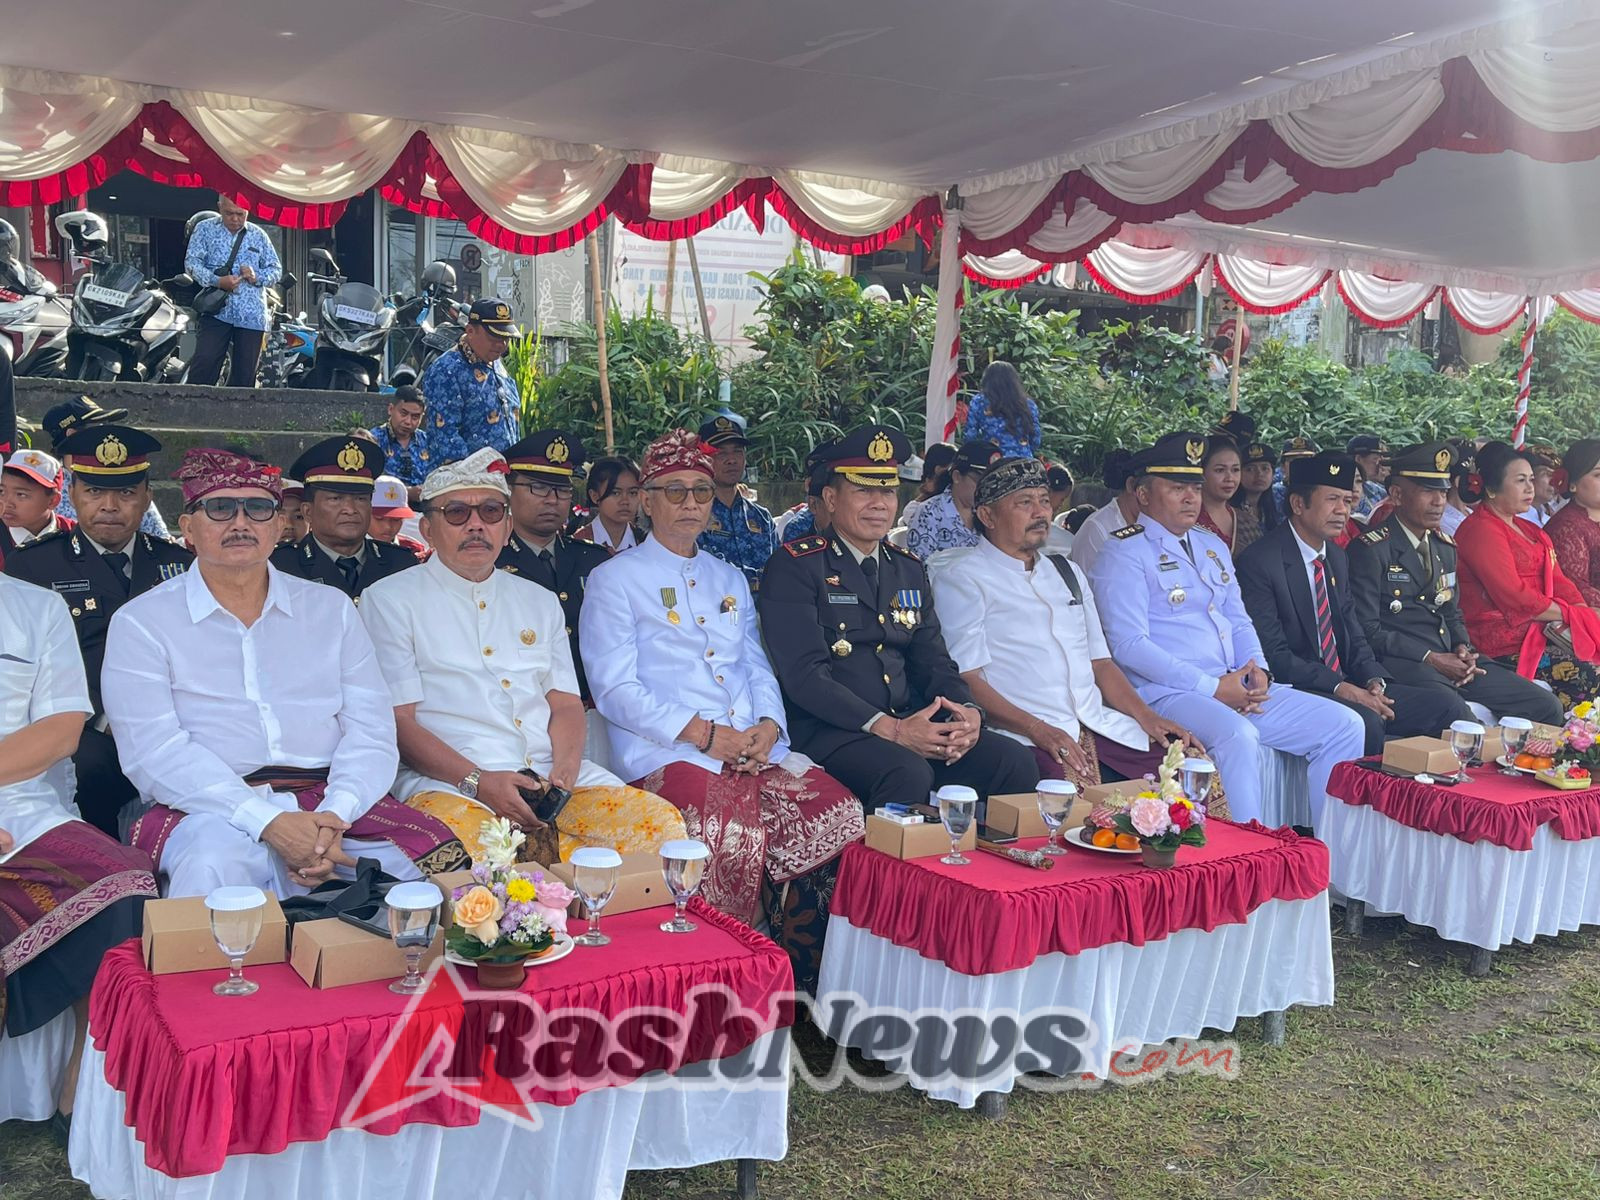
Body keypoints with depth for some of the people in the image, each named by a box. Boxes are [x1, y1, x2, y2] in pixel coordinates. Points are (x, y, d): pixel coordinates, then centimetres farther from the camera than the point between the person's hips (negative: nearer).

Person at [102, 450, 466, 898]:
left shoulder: (331, 609, 17)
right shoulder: (140, 623, 8)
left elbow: (370, 729, 7)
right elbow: (154, 752, -6)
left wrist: (334, 814, -15)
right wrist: (269, 823, -20)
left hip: (330, 800, 3)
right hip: (212, 809, -2)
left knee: (444, 862, -24)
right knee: (214, 867, -38)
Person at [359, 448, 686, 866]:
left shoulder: (539, 602, 23)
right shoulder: (388, 601, 7)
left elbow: (566, 703, 15)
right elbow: (398, 722, -2)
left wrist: (564, 773, -7)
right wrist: (478, 782, -17)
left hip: (552, 775, 5)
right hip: (448, 782, -5)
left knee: (661, 822, -18)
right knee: (460, 837, -40)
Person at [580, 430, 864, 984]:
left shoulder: (730, 579, 26)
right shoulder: (614, 579, 6)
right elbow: (615, 690, -4)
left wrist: (768, 726, -2)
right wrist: (707, 735, -12)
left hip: (755, 748, 6)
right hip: (667, 753, -5)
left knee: (838, 814, -19)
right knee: (734, 832, -34)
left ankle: (802, 982, -7)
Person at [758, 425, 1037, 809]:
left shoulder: (909, 569, 17)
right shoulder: (796, 566, -4)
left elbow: (933, 661, 15)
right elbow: (805, 676, -13)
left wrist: (967, 712, -8)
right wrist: (890, 729, -22)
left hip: (911, 724, 6)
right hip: (827, 731, -6)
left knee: (1015, 762, -15)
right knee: (909, 774, -34)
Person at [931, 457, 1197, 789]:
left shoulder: (1068, 572, 25)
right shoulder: (960, 579, 3)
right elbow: (966, 680, -7)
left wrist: (1145, 716, 5)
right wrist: (1038, 730, -19)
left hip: (1101, 724, 7)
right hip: (1027, 737, -7)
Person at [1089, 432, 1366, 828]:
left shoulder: (1212, 547, 22)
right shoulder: (1125, 553, -4)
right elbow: (1128, 646, -14)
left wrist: (1257, 670, 1)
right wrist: (1212, 687, -17)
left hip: (1239, 690, 8)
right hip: (1167, 693, -8)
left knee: (1344, 724, -2)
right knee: (1237, 734, -37)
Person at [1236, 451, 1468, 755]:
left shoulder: (1337, 557, 17)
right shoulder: (1259, 562, -11)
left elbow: (1354, 635, 18)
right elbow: (1272, 654, -16)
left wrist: (1373, 680, -2)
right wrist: (1339, 687, -21)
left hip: (1346, 686, 8)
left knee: (1445, 703, -7)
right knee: (1365, 720, -33)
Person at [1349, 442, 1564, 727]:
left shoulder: (1445, 547, 20)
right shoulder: (1370, 549, -6)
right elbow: (1366, 630, -11)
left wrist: (1463, 649, 3)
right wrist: (1430, 659, -15)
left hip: (1448, 657, 8)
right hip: (1399, 662, -8)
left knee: (1545, 707, -4)